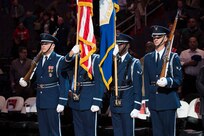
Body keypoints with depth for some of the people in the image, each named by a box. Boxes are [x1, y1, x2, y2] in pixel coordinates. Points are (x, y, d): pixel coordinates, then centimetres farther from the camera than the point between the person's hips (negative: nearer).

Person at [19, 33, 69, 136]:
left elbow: (64, 83, -11)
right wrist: (23, 80, -5)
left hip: (52, 101, -6)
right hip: (40, 101, 6)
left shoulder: (59, 60, -8)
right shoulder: (38, 60, 12)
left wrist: (62, 102, -16)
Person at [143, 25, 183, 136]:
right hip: (153, 102, 4)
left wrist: (168, 81, -23)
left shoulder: (173, 57, 2)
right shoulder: (148, 58, 14)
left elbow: (179, 80, -2)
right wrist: (146, 101, 8)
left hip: (168, 101, -4)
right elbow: (146, 81, 14)